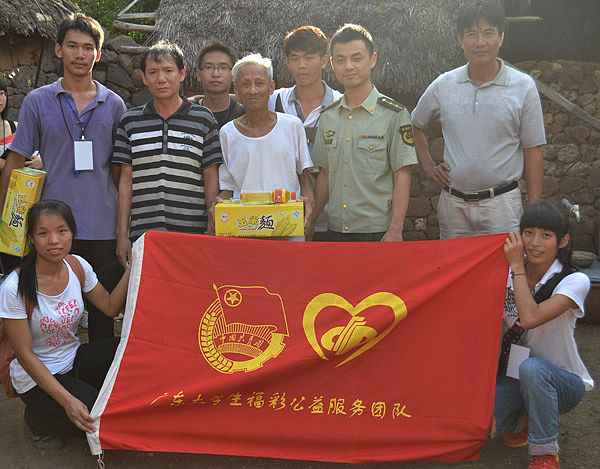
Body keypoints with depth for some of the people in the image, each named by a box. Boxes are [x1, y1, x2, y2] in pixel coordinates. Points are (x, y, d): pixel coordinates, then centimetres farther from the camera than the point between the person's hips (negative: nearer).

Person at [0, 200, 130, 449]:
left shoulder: (78, 266, -7)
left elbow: (110, 307, 4)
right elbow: (25, 355, -20)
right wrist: (67, 400, -28)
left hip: (74, 359, 5)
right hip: (36, 376, -5)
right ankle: (38, 418, 4)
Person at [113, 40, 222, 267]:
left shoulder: (203, 119, 5)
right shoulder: (130, 121, 10)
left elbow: (211, 179, 5)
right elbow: (126, 179, 10)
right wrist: (122, 234, 5)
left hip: (192, 234, -1)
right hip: (143, 236, 2)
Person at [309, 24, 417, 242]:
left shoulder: (394, 114, -5)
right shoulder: (328, 117, 10)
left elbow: (402, 175, -7)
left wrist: (395, 231, -13)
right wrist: (310, 222, 7)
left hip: (377, 232, -4)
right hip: (335, 231, 4)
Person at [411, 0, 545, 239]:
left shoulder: (523, 87, -2)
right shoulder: (443, 85, 4)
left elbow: (533, 152, -1)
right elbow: (415, 126, 20)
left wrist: (535, 214, -4)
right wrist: (428, 166, 8)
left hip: (501, 204, -2)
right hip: (452, 203, 2)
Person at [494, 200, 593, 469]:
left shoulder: (574, 282, -16)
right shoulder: (506, 276, -3)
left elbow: (530, 318, -32)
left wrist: (517, 266, -25)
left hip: (564, 382, -4)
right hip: (516, 377, 4)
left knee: (532, 367, -38)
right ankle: (523, 419, 13)